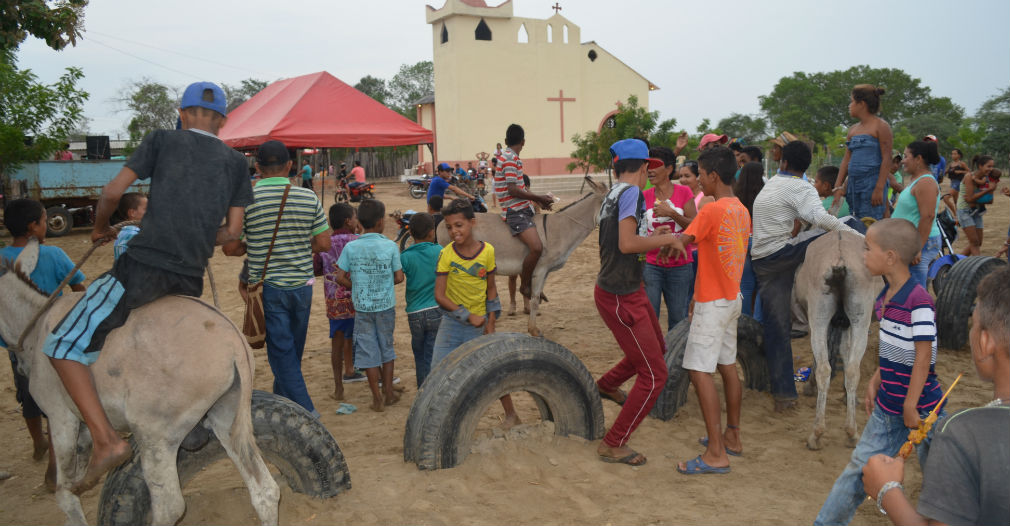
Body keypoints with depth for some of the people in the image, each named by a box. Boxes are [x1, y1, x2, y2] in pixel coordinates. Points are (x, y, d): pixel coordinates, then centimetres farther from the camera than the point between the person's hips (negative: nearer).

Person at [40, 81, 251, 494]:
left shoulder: (162, 140, 5)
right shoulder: (236, 161, 12)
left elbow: (112, 192, 1)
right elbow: (232, 231, 8)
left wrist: (100, 227, 20)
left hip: (143, 266, -5)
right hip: (191, 281, 5)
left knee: (62, 347, 2)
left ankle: (105, 440, -10)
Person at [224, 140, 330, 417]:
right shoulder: (308, 198, -3)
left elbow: (230, 248, -5)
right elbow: (323, 243, -1)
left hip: (268, 287, -3)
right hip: (302, 285, 3)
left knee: (281, 351, 4)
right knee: (294, 350, 19)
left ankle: (304, 410, -1)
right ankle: (282, 401, 36)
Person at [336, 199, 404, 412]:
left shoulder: (350, 247, -7)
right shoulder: (390, 246, -10)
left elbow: (341, 278, -5)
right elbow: (399, 277, -7)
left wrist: (357, 287, 11)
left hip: (362, 306, 0)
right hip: (386, 305, 0)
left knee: (368, 350, 8)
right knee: (386, 347, 16)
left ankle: (377, 397, 13)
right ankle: (388, 391, 25)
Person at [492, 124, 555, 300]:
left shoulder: (509, 157, 19)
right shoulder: (511, 159, -12)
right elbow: (513, 190, -18)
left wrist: (539, 200, 13)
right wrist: (539, 198, -9)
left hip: (523, 210, 11)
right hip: (516, 212, -11)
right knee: (536, 247, -25)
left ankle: (532, 283, 25)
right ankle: (525, 285, -8)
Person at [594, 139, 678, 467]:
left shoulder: (612, 195, 9)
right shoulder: (632, 192, -18)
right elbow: (627, 244, -29)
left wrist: (652, 238, 21)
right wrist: (667, 239, -17)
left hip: (629, 290, 10)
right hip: (620, 298, -10)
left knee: (657, 348, 28)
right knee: (654, 375, -4)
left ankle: (607, 385, 48)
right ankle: (613, 445, 7)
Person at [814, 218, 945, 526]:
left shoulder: (918, 302, -22)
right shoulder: (885, 296, 4)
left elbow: (923, 358, -21)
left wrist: (911, 406, -18)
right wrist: (875, 381, 15)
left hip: (920, 406, -8)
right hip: (887, 405, 8)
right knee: (860, 465, 14)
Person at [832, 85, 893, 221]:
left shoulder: (881, 126, -3)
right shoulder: (853, 130, 18)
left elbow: (886, 159, -10)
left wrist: (879, 188, -18)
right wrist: (838, 187, 7)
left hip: (872, 183, -7)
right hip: (853, 183, 7)